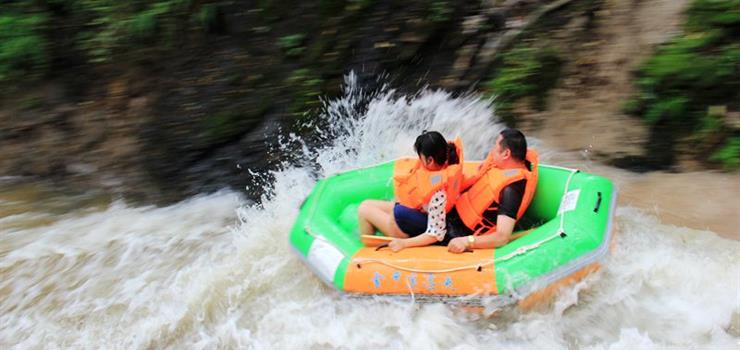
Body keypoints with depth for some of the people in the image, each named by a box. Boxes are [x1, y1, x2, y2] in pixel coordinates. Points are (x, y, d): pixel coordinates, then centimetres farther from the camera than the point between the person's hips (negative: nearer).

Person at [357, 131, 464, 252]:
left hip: (412, 229, -9)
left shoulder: (438, 193, -38)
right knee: (366, 204, 13)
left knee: (364, 210, -2)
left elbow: (436, 234, -30)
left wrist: (404, 243, -29)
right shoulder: (443, 164, -15)